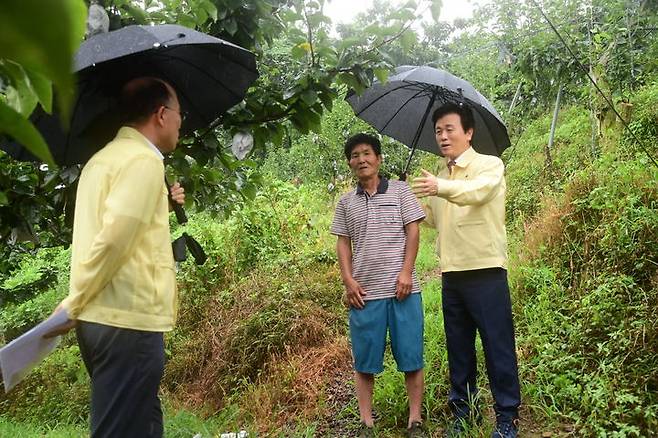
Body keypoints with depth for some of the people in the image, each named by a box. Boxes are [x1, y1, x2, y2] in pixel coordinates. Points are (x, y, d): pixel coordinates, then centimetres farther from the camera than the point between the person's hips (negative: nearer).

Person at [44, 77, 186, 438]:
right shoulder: (143, 159, -11)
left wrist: (161, 205, 24)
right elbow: (114, 240, -21)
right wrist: (73, 305, -13)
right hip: (128, 320, -9)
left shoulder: (103, 159, 18)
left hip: (102, 317, 9)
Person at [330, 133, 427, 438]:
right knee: (364, 361, 5)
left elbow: (412, 232, 2)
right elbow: (343, 244, 11)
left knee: (411, 356, 2)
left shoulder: (400, 190, 6)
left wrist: (406, 272, -8)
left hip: (402, 288, -2)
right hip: (364, 292, 2)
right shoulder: (346, 202, 12)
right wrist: (348, 280, -2)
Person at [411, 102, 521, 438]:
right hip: (451, 273, 7)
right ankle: (463, 410, 26)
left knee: (498, 345, 0)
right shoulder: (441, 176, 17)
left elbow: (478, 191, -27)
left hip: (485, 272, -7)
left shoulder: (490, 165, -4)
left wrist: (441, 187, -44)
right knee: (458, 346, 14)